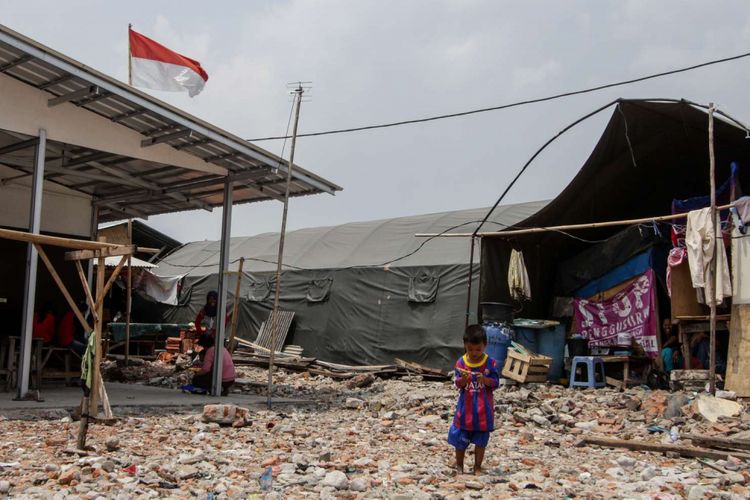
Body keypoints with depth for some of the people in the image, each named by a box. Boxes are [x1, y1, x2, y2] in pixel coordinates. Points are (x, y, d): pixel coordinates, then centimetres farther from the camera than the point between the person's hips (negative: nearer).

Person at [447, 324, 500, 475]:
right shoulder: (461, 363, -6)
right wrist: (463, 380, -28)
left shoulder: (490, 363, -8)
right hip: (465, 407, 1)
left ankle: (477, 467, 24)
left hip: (483, 409, -1)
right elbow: (458, 384, -6)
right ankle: (459, 465, 29)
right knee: (460, 438, 9)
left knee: (481, 440, 9)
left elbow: (495, 383, -8)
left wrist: (485, 380, -27)